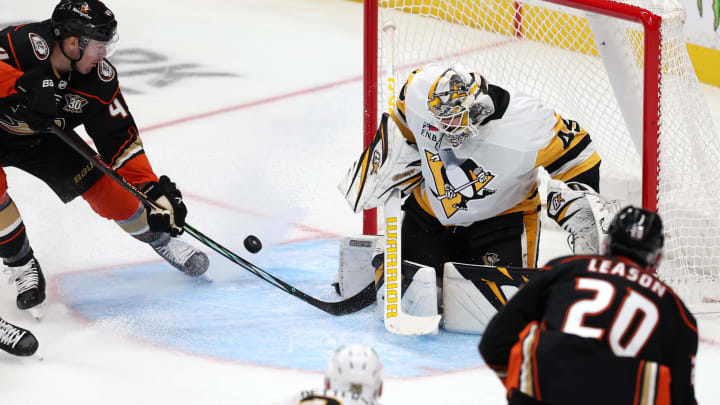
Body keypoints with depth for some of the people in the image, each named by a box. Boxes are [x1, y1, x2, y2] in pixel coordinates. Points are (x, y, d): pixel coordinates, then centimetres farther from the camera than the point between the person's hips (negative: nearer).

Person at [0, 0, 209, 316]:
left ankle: (160, 239, 22)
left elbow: (120, 137, -14)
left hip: (42, 139, 4)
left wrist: (153, 188, -22)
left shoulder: (98, 79, -20)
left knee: (106, 189, -5)